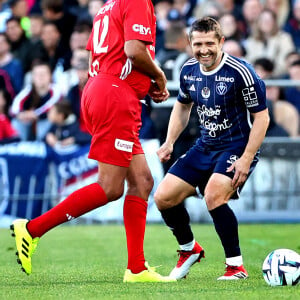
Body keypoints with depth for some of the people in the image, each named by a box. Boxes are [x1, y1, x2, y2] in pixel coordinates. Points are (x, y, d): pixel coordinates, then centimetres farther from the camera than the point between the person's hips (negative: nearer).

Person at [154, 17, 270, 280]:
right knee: (163, 197, -1)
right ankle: (189, 249, 26)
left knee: (213, 196, -31)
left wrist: (246, 159, -22)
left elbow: (262, 116, -16)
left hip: (237, 147, -7)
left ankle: (236, 266, -16)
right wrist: (170, 142, 9)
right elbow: (182, 105, 20)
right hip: (205, 147, 7)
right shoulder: (189, 71, 1)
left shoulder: (240, 72, -19)